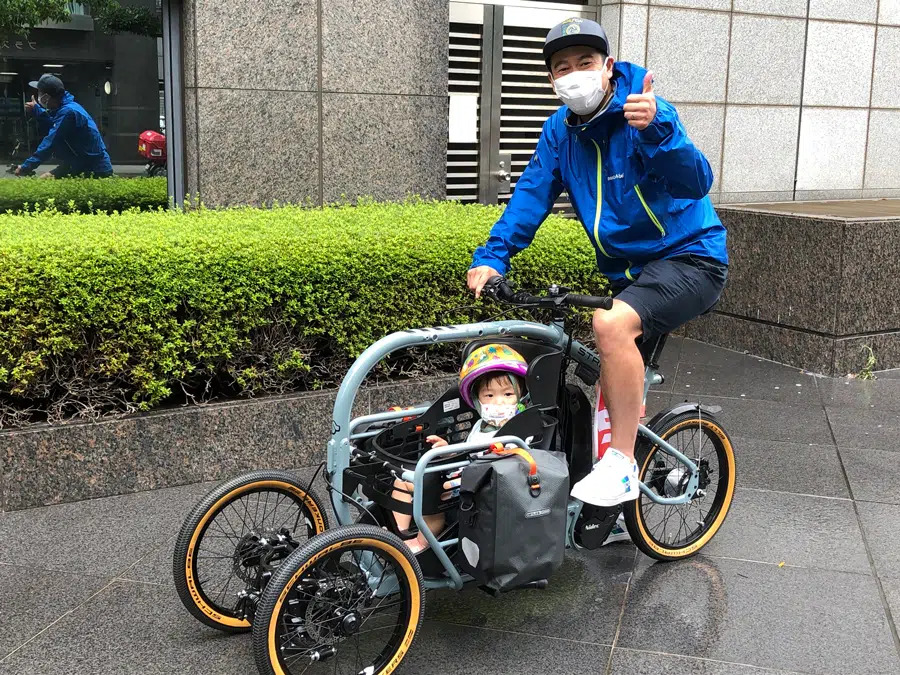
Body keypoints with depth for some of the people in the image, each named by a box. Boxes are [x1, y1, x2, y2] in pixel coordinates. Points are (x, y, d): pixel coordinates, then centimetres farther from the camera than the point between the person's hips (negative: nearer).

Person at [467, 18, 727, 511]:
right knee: (611, 389, 15)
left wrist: (656, 130, -50)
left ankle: (622, 465, -20)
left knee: (612, 325, -33)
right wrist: (492, 257, -14)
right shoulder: (561, 130, 1)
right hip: (627, 268, 8)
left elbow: (695, 183, -32)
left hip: (688, 257, -7)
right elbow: (531, 195, -1)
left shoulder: (646, 113, -19)